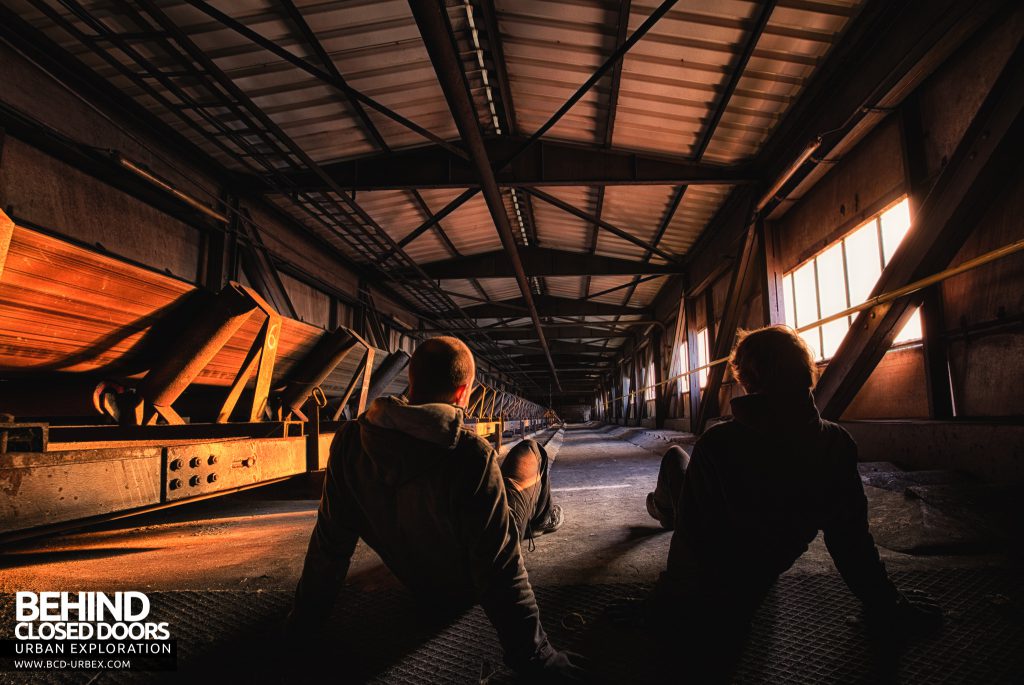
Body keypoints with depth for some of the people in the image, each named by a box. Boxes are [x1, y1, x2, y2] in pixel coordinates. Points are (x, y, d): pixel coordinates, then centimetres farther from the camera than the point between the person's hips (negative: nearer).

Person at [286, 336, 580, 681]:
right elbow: (499, 570, -31)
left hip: (413, 580, 4)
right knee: (529, 453, 13)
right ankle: (543, 519, 45)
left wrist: (306, 616, 2)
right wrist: (534, 656, -18)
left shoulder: (350, 441, -22)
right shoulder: (472, 457, -36)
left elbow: (331, 539, -13)